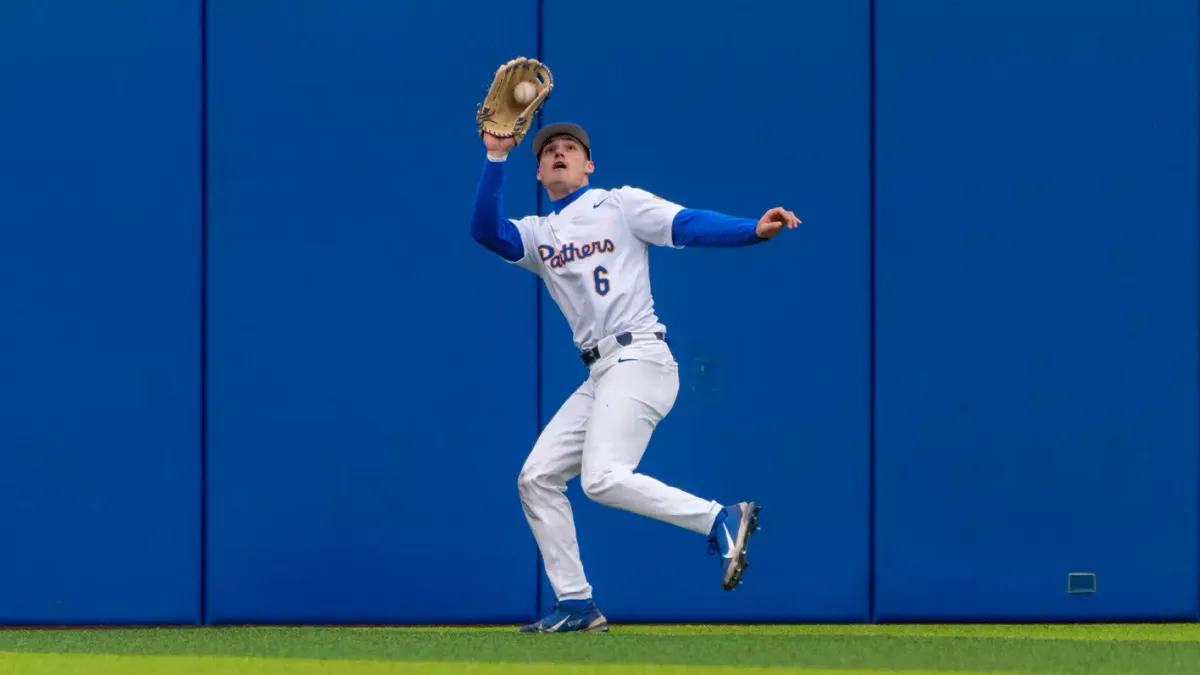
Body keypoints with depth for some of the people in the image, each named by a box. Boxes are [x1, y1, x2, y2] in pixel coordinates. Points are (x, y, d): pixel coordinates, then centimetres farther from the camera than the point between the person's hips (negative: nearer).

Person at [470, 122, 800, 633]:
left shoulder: (620, 205, 5)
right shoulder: (538, 234, 19)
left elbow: (689, 226, -8)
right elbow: (486, 231, 0)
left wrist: (754, 230, -26)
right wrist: (496, 158, -9)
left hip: (639, 359, -7)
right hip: (599, 378, 7)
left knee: (602, 478, -26)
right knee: (537, 477, 5)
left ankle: (722, 520, -20)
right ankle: (576, 604, 10)